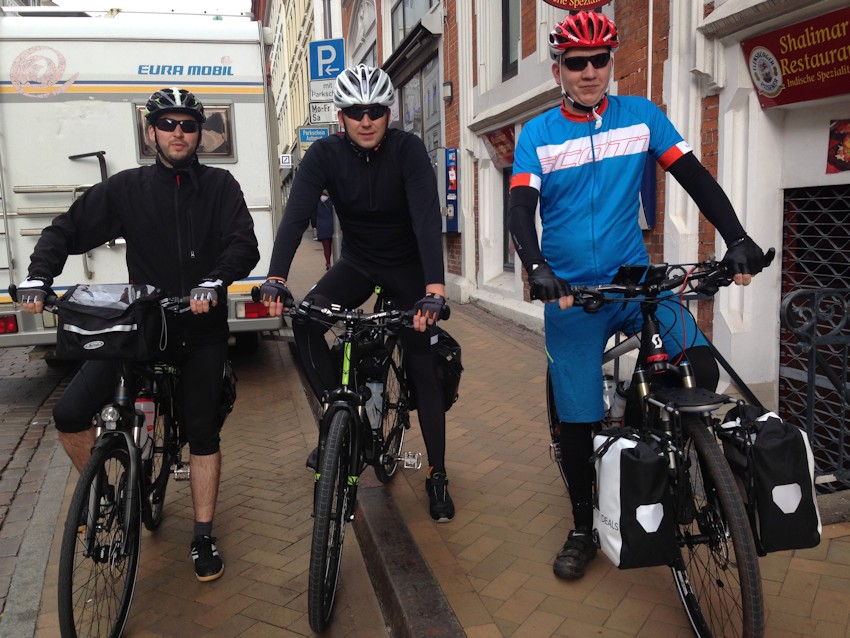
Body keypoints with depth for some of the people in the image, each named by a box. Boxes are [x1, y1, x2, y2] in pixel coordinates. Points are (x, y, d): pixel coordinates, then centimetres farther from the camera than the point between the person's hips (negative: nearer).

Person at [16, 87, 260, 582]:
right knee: (70, 414, -10)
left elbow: (244, 245, -12)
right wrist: (39, 277, -14)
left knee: (204, 434, 4)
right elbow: (67, 230, 3)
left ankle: (204, 537, 20)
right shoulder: (127, 188, 2)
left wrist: (215, 282, -31)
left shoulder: (219, 186, 0)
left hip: (202, 328, -1)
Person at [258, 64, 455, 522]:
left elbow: (427, 217, -34)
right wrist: (275, 279, -43)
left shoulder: (408, 149, -21)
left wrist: (434, 289, -49)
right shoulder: (325, 154, -15)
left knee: (422, 368, -4)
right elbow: (296, 215, -27)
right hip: (358, 262, 2)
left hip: (408, 266, -2)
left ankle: (437, 475, 11)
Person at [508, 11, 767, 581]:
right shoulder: (538, 135, 1)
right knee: (577, 418, 4)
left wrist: (737, 239, -13)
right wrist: (537, 268, -28)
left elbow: (695, 177, 0)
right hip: (570, 295, -1)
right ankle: (583, 529, 26)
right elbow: (521, 209, -10)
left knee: (701, 368, -22)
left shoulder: (642, 116, 4)